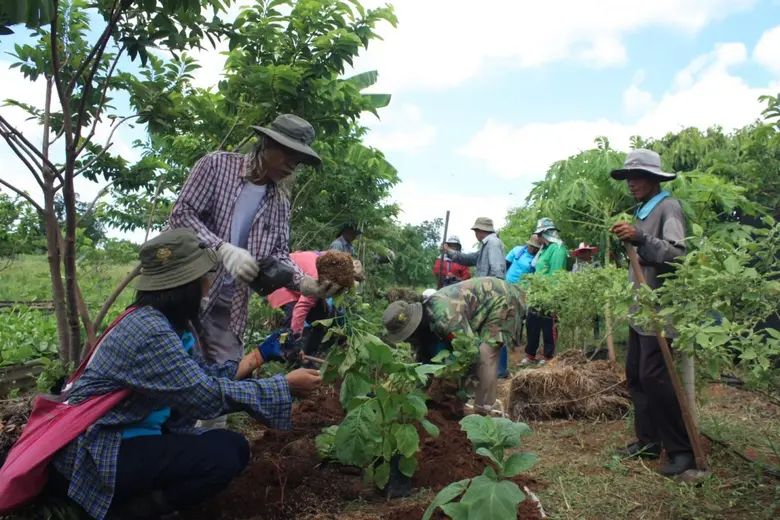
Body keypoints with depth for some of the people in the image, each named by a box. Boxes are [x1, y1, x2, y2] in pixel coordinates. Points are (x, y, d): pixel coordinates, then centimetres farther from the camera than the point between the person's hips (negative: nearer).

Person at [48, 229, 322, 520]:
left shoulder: (174, 321, 3)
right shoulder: (149, 330, -27)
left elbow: (200, 377, 7)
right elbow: (206, 395, -27)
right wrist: (285, 386, -22)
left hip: (135, 435, 10)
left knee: (235, 446, 0)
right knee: (222, 457, -23)